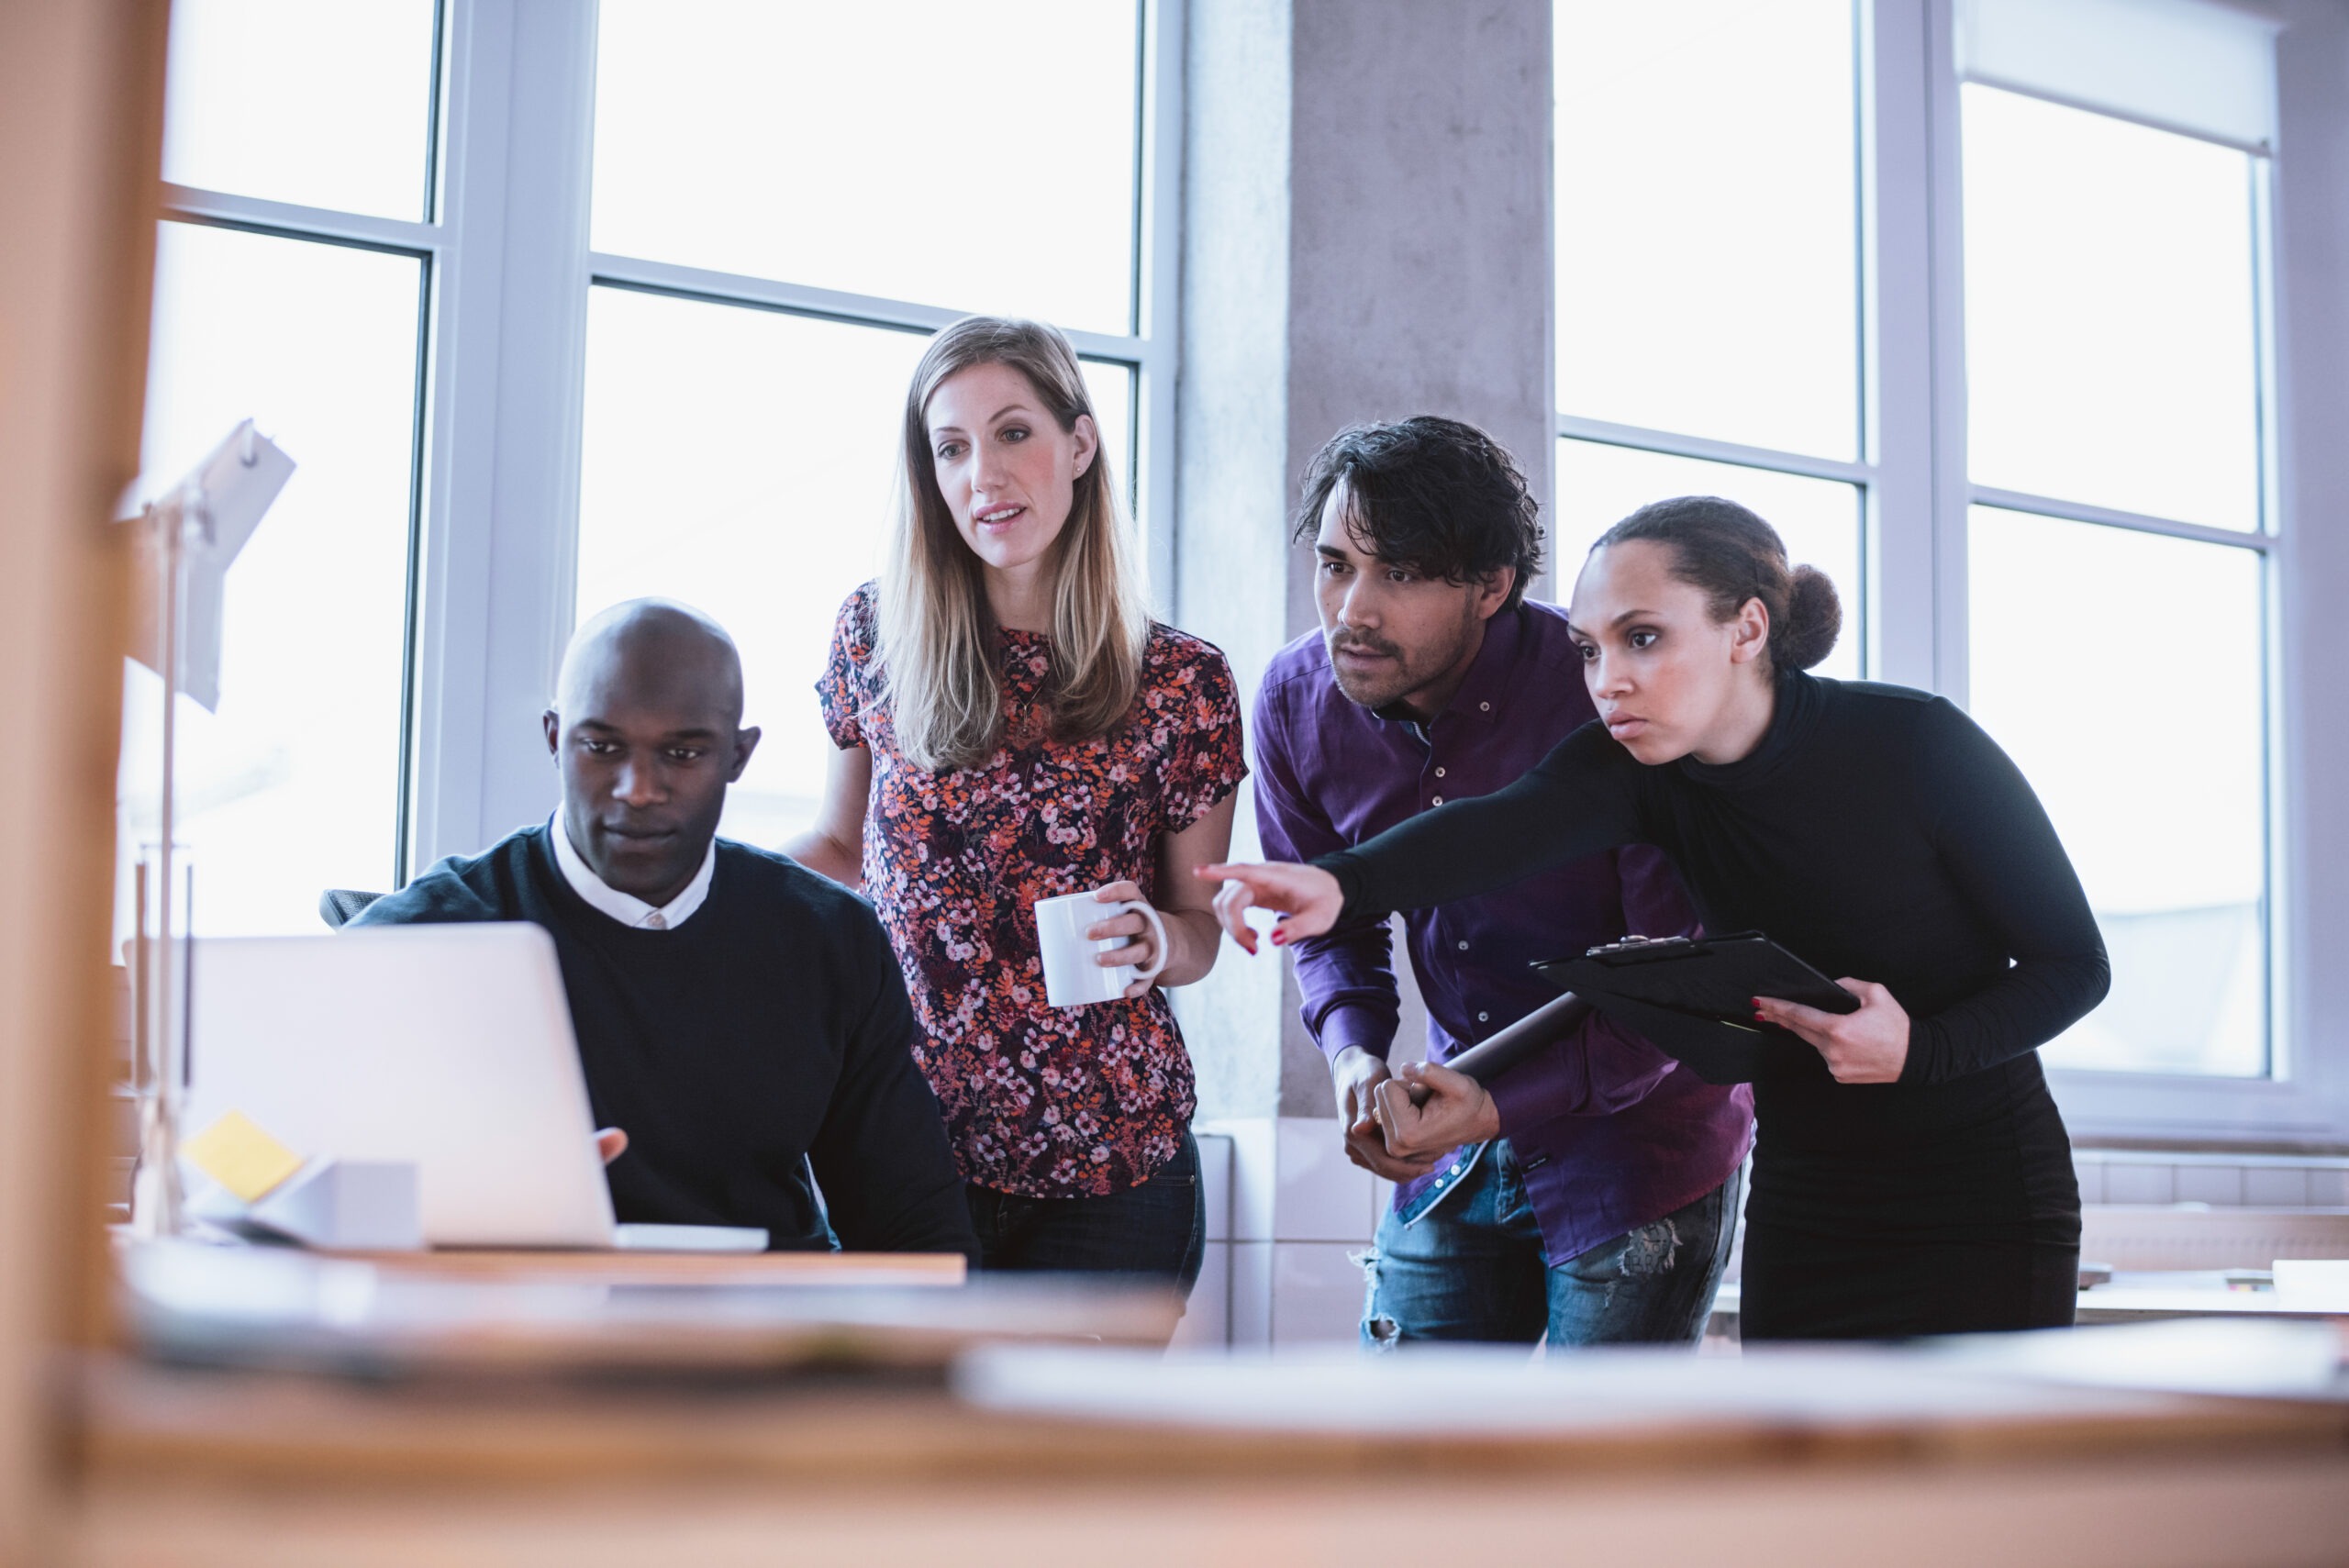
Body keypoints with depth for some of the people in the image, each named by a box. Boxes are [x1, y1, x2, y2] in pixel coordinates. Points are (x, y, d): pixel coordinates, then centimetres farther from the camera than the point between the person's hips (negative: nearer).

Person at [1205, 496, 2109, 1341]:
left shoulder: (1916, 745, -18)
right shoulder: (1641, 771, -9)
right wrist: (1342, 883, -51)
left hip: (1983, 1204, -3)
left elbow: (2075, 964, -9)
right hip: (1803, 1216, 4)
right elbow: (1503, 829, -31)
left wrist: (1918, 1048, -27)